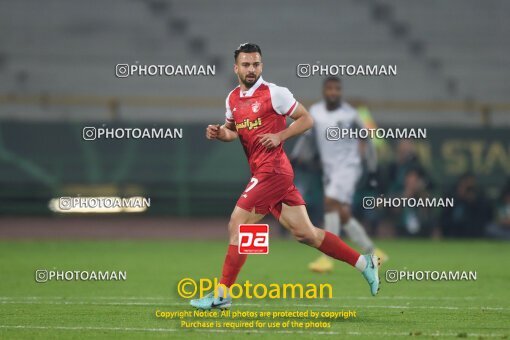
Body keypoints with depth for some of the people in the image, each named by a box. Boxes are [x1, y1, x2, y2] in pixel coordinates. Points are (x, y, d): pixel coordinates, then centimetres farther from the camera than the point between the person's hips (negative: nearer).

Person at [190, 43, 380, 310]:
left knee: (237, 226, -9)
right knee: (304, 233, 9)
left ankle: (222, 294, -3)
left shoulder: (274, 93, -8)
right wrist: (218, 132, 4)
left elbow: (306, 119, -3)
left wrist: (279, 136, -15)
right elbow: (232, 131, 26)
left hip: (272, 171, -8)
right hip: (261, 172, 8)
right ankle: (364, 263, 17)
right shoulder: (232, 98, 13)